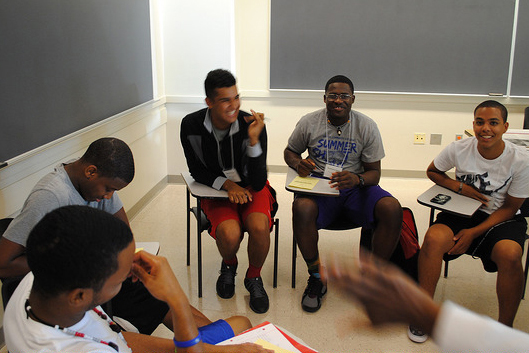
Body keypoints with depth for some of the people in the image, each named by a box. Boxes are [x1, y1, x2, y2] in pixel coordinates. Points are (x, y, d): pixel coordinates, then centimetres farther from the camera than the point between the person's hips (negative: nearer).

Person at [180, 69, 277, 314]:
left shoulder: (252, 125, -20)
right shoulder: (191, 125, -15)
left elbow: (258, 183, -21)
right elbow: (196, 170, -2)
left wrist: (254, 139, -32)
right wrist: (226, 184, -19)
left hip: (251, 188, 0)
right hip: (215, 190, 0)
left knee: (259, 227, -31)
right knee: (230, 234, -29)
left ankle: (253, 278, 3)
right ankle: (229, 266, 11)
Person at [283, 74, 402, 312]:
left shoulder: (366, 127, 0)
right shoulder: (309, 122, 1)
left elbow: (374, 172, 0)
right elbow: (290, 151, 16)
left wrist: (357, 179, -24)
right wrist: (299, 164, -9)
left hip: (355, 187, 1)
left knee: (393, 209, -28)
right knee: (301, 208, -36)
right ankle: (316, 277, -12)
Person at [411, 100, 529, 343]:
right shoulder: (458, 150, -9)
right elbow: (432, 171, 10)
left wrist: (474, 232, -16)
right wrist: (459, 186, -9)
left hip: (501, 219, -1)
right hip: (462, 212, 1)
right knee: (433, 238, -30)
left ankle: (505, 327, -10)